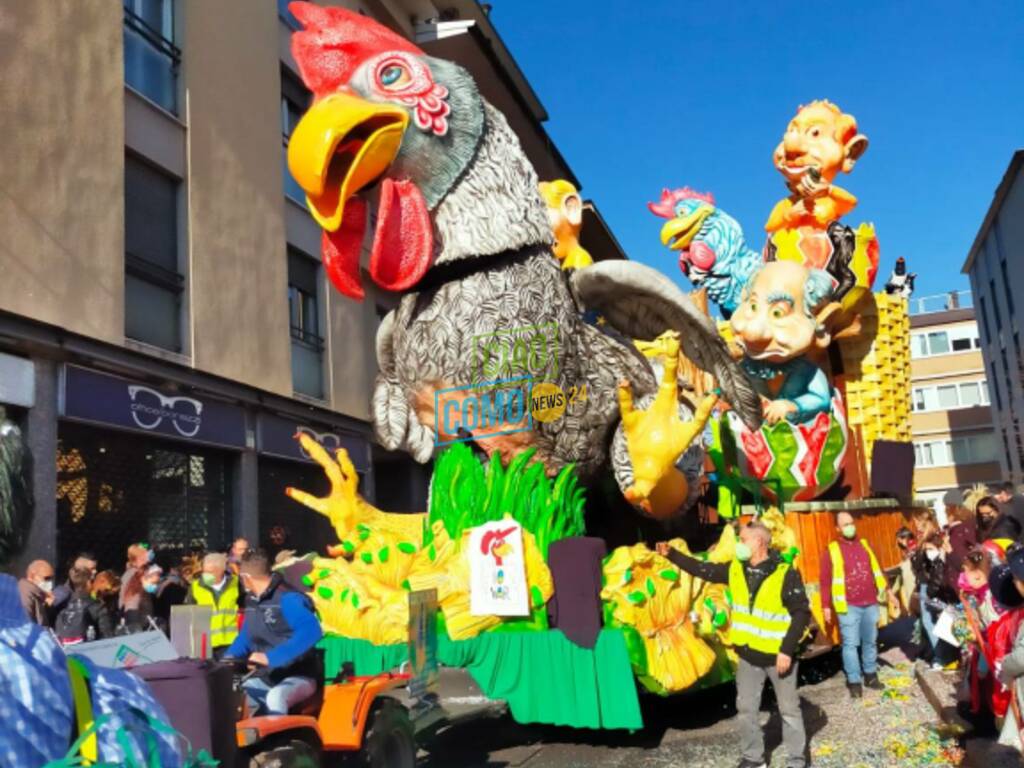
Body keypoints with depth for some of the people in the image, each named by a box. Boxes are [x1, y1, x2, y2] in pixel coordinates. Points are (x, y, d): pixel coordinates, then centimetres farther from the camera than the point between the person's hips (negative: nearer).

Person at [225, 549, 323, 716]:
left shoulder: (287, 598, -19)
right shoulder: (252, 601, 9)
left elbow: (311, 631, -35)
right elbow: (246, 636, 24)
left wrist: (271, 657, -37)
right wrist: (229, 658, 3)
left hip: (298, 676, -8)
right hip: (266, 677, 8)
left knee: (275, 697, -37)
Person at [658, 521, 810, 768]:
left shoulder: (785, 574, -18)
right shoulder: (735, 570, 0)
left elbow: (801, 613, -17)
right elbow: (703, 569, 8)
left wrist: (787, 649, -21)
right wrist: (672, 554, 3)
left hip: (778, 655, -5)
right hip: (748, 654, 6)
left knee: (789, 709, 9)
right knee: (746, 708, 13)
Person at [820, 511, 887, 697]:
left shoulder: (864, 545, 11)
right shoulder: (833, 550, -3)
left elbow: (876, 569, 16)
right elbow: (825, 580, -3)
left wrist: (884, 590, 10)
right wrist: (826, 605, -6)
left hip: (870, 603, 5)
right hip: (848, 605, -4)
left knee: (870, 641, 14)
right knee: (850, 644, -3)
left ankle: (870, 675, 27)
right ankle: (854, 681, 4)